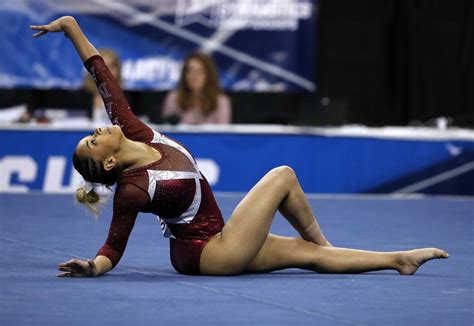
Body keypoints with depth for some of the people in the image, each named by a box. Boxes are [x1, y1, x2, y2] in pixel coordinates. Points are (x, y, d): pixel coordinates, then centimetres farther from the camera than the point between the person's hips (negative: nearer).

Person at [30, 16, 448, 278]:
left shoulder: (137, 135, -6)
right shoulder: (132, 189, -25)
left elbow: (104, 78, -9)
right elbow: (113, 249, -19)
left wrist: (71, 26, -10)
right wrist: (92, 267, -41)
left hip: (216, 247, 7)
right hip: (208, 255, -7)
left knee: (309, 254, 13)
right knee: (283, 175, -2)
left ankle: (399, 259, 23)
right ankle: (321, 239, 21)